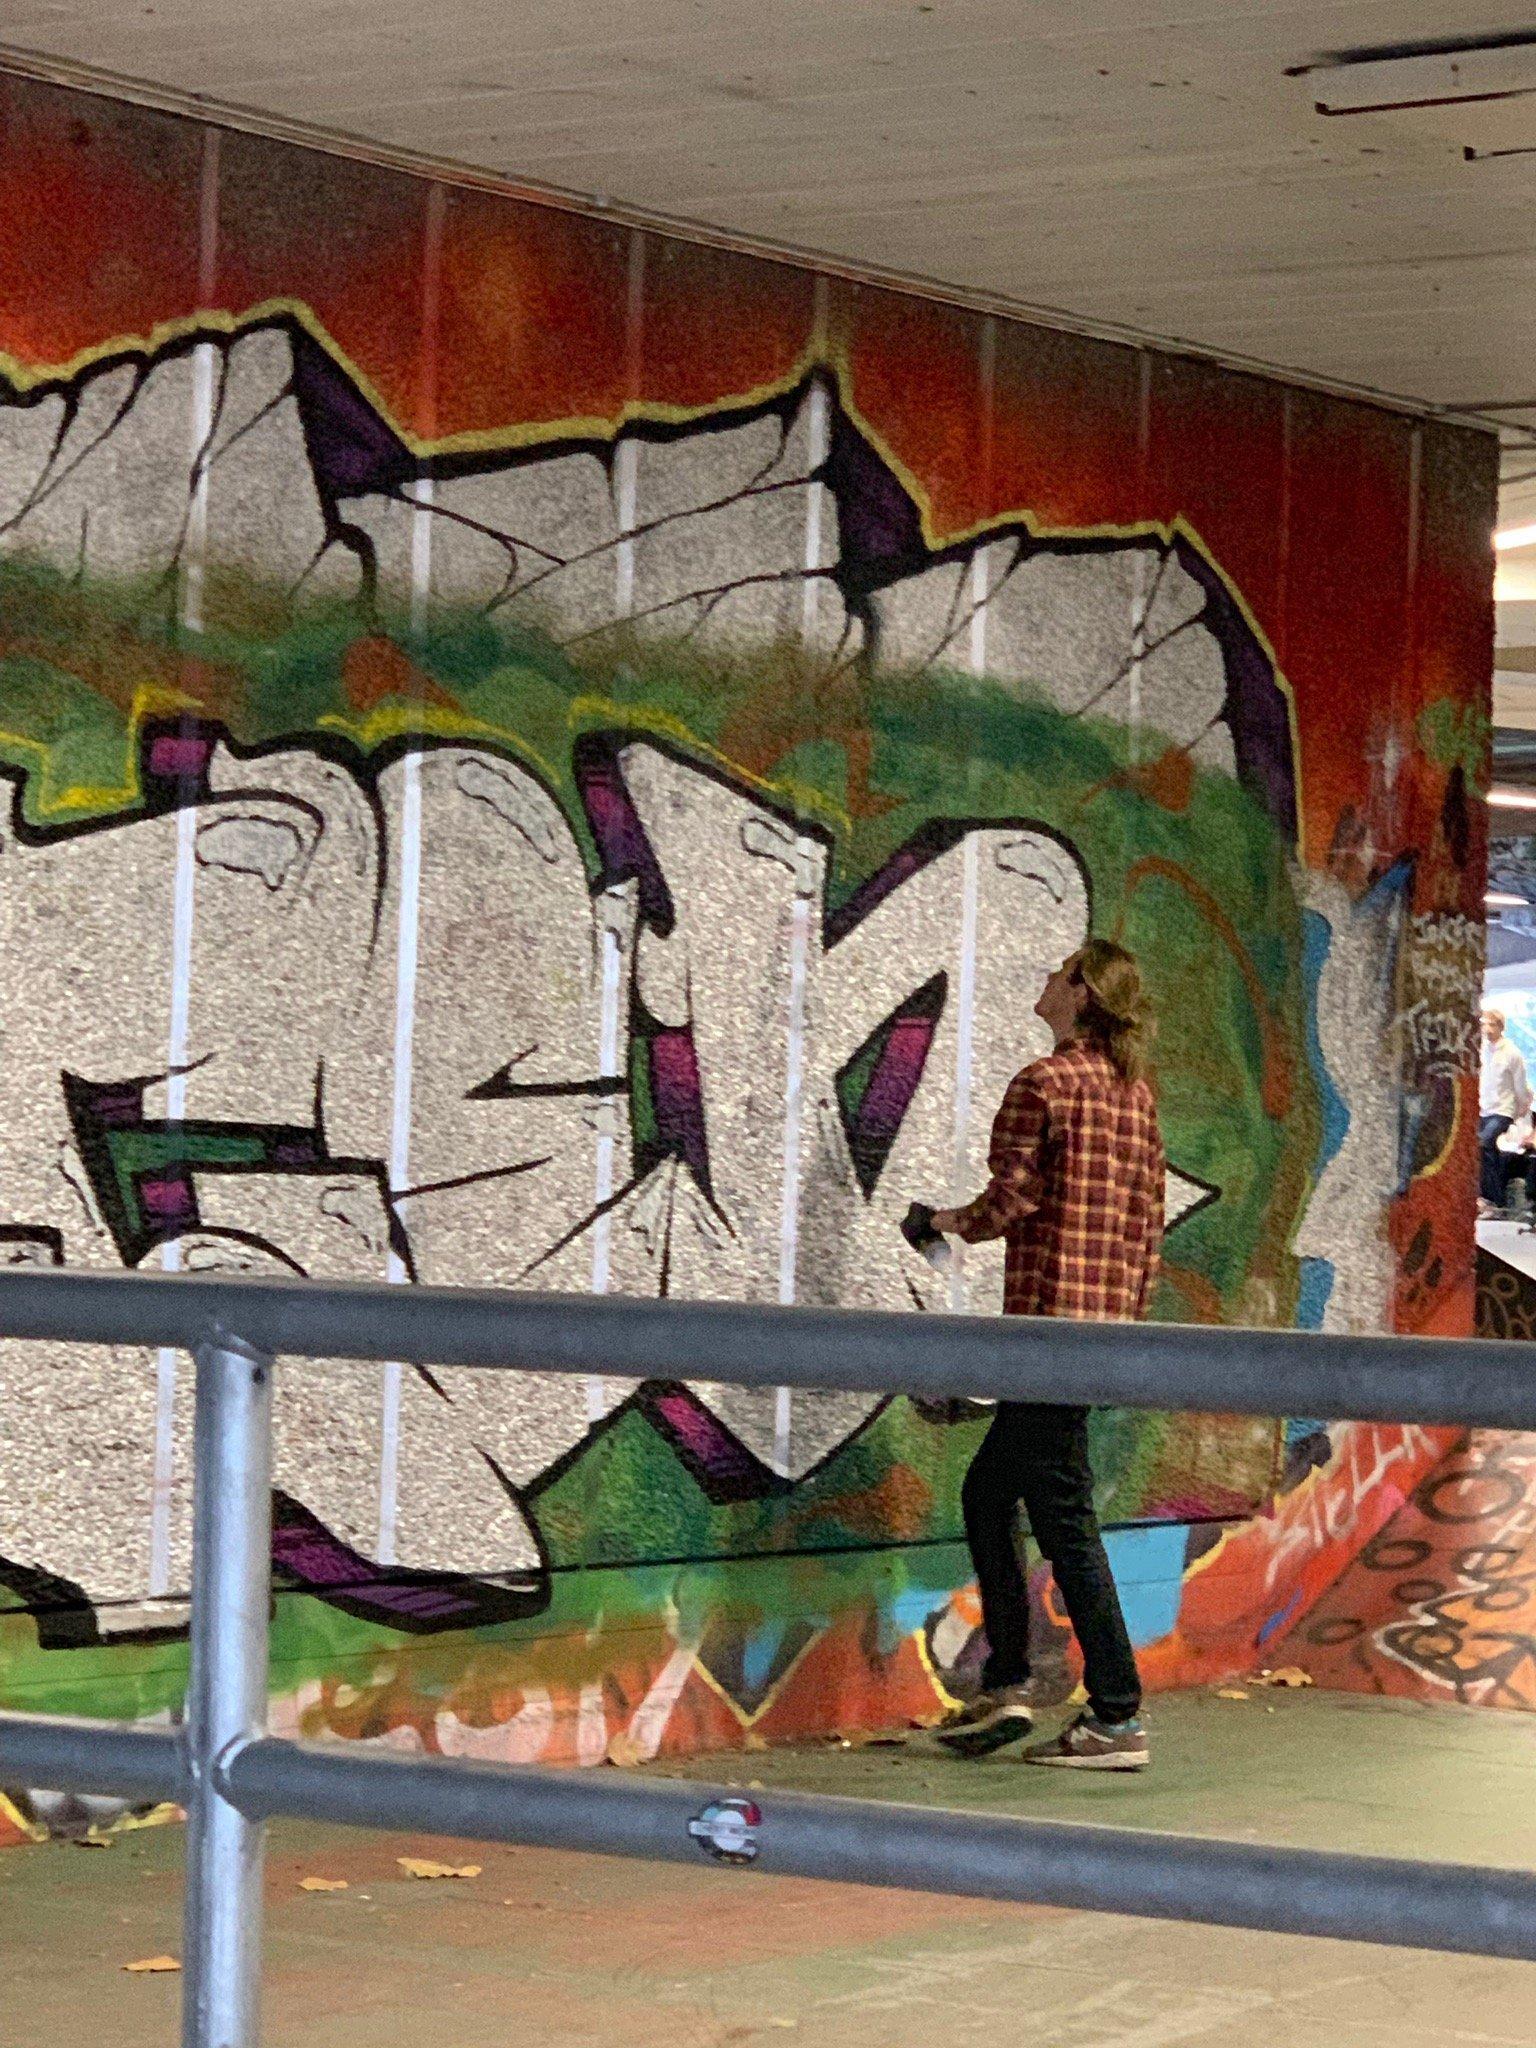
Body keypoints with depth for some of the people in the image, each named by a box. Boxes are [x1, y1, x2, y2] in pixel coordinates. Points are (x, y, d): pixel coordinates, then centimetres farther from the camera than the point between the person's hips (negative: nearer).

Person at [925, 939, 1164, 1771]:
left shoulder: (1042, 1084, -10)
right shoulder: (1136, 1092, 14)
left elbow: (1010, 1199, -14)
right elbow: (1149, 1219, 17)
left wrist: (956, 1222, 7)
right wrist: (1129, 1316, 23)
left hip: (1050, 1315, -9)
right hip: (1109, 1318, 9)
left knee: (1064, 1519, -6)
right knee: (985, 1492, 17)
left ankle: (1117, 1720, -7)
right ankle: (1005, 1687, 15)